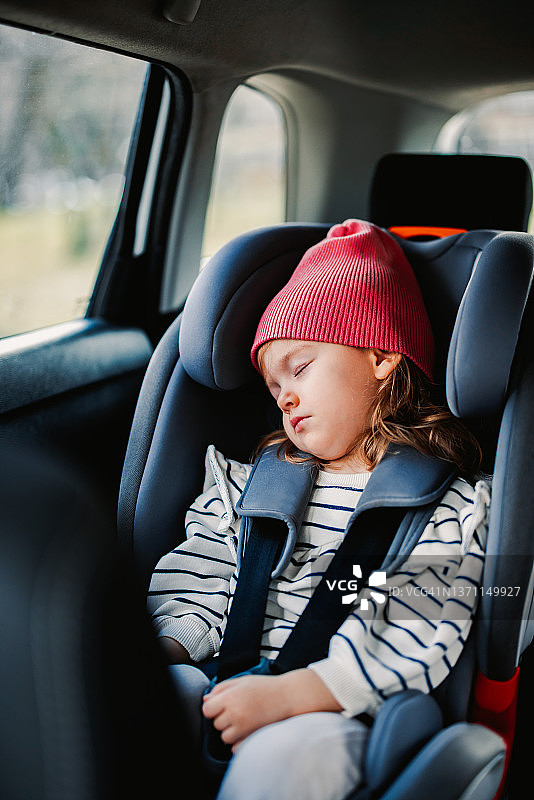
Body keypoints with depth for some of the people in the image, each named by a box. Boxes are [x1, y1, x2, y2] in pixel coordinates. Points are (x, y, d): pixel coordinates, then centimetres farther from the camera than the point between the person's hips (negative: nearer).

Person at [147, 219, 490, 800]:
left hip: (337, 714, -3)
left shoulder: (449, 508, 2)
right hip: (227, 687, 4)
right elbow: (197, 592, 16)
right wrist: (161, 657, -5)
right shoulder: (248, 480, 18)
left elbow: (413, 642, -10)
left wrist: (288, 693, -21)